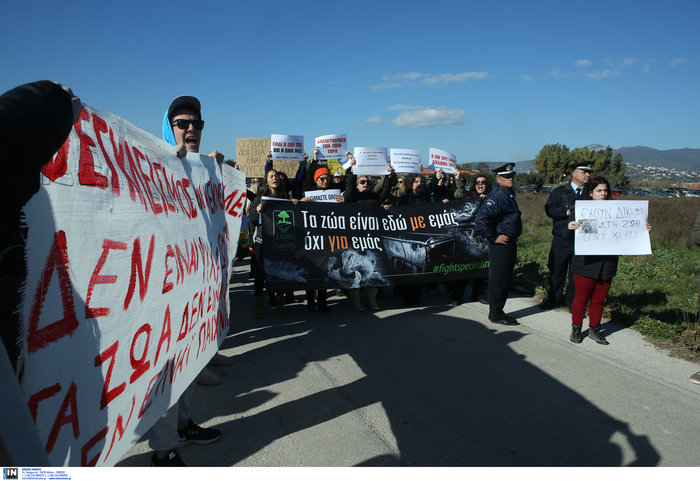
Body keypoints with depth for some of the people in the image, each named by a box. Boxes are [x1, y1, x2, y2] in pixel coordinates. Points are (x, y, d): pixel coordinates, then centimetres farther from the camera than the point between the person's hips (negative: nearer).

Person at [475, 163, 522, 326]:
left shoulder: (508, 194, 14)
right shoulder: (497, 196, -17)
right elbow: (481, 218, -28)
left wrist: (513, 238, 18)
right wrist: (494, 237, -21)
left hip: (510, 244, 10)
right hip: (500, 244, -10)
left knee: (505, 279, 16)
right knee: (498, 280, -2)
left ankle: (498, 312, 27)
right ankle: (496, 315, 9)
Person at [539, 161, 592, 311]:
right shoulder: (559, 191, 5)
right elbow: (549, 209, -8)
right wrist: (568, 212, -18)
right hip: (562, 238, -1)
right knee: (557, 269, 6)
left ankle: (572, 301, 20)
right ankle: (555, 298, 23)